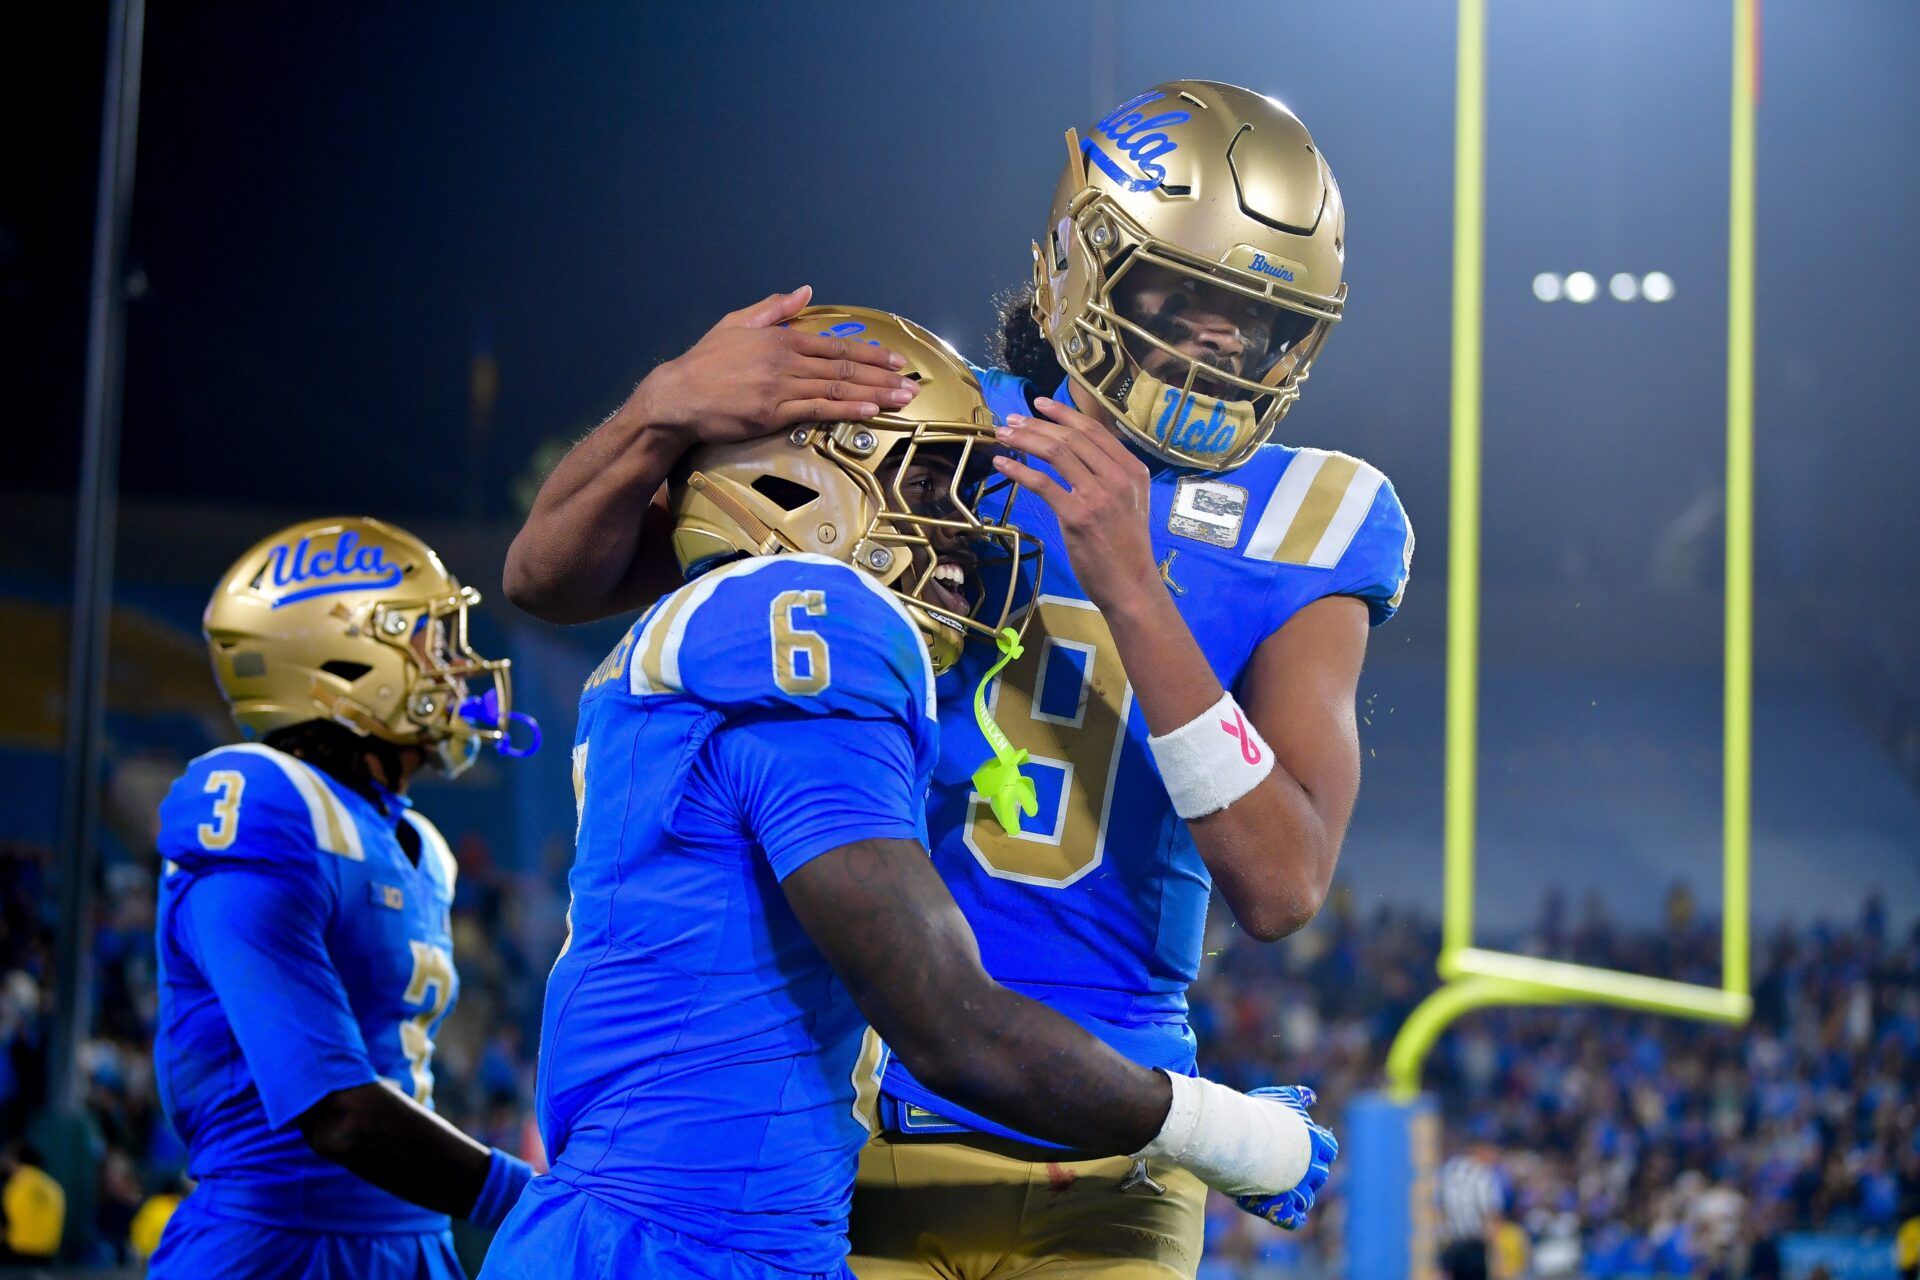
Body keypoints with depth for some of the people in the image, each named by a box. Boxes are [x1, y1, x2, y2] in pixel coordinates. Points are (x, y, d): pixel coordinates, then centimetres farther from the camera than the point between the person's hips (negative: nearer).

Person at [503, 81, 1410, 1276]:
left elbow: (1282, 888, -12)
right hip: (860, 1126, -1)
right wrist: (668, 412, -16)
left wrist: (1131, 587, -21)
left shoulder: (1294, 534, 1)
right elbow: (550, 579, 4)